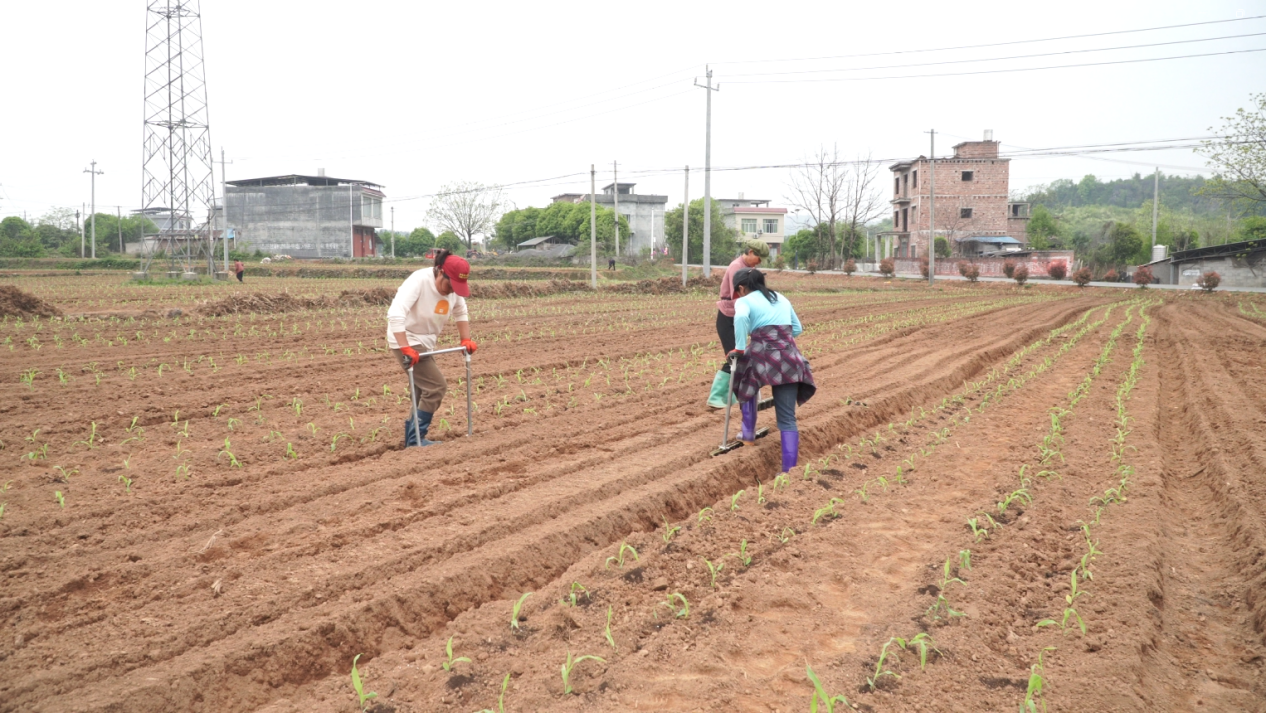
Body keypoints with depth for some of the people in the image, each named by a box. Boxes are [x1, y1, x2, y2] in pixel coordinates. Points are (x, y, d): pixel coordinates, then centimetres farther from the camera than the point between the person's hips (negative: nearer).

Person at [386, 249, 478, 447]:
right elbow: (395, 314, -34)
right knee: (436, 386, -13)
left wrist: (466, 340, 2)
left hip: (425, 342, 8)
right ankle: (415, 439, -7)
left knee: (426, 391, 13)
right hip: (406, 341, -8)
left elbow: (461, 313, 12)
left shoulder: (454, 287, -5)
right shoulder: (418, 282, -27)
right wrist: (406, 349, -39)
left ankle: (412, 437, 25)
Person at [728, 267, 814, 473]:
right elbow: (797, 329, 27)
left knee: (747, 387, 32)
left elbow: (741, 317, -17)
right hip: (789, 358, 4)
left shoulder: (744, 301, 8)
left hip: (762, 355, -4)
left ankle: (748, 434, 38)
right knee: (788, 418, 4)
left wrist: (740, 348, -10)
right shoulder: (781, 298, 26)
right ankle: (790, 469, -4)